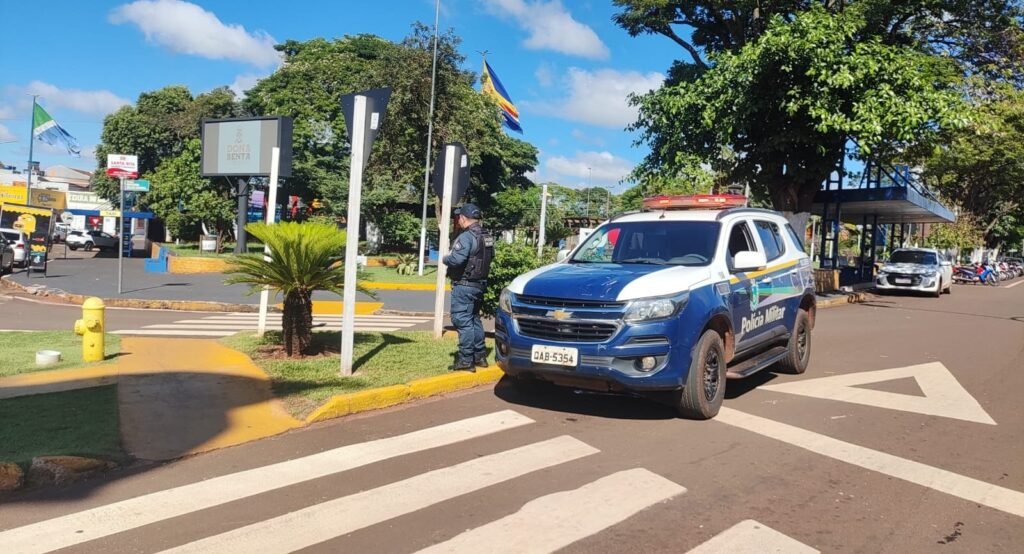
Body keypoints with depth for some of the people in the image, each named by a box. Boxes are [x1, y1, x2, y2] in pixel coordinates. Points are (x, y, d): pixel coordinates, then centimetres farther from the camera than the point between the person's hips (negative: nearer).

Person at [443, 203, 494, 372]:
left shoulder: (466, 237, -17)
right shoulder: (486, 237, 11)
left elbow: (457, 259, -27)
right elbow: (489, 257, 13)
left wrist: (445, 259, -8)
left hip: (464, 285, -9)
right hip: (479, 284, 9)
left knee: (463, 321, -5)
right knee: (474, 320, 18)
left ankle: (466, 360, -5)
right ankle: (480, 356, 24)